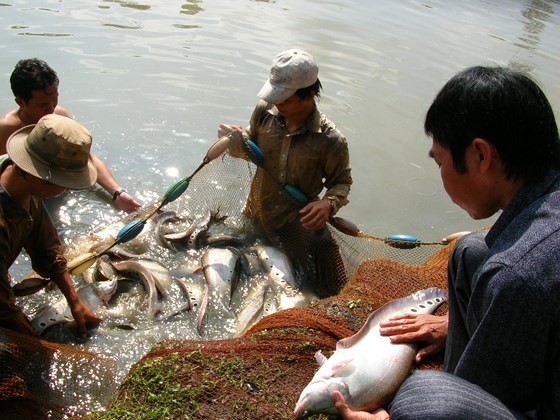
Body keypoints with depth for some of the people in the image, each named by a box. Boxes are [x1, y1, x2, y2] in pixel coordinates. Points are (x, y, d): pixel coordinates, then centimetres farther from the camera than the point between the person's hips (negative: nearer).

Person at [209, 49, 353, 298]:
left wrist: (329, 204, -31)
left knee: (328, 296, -8)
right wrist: (237, 141, -18)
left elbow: (342, 181, -9)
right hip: (255, 214, 5)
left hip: (301, 224, -5)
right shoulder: (265, 112, -12)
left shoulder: (330, 141, -24)